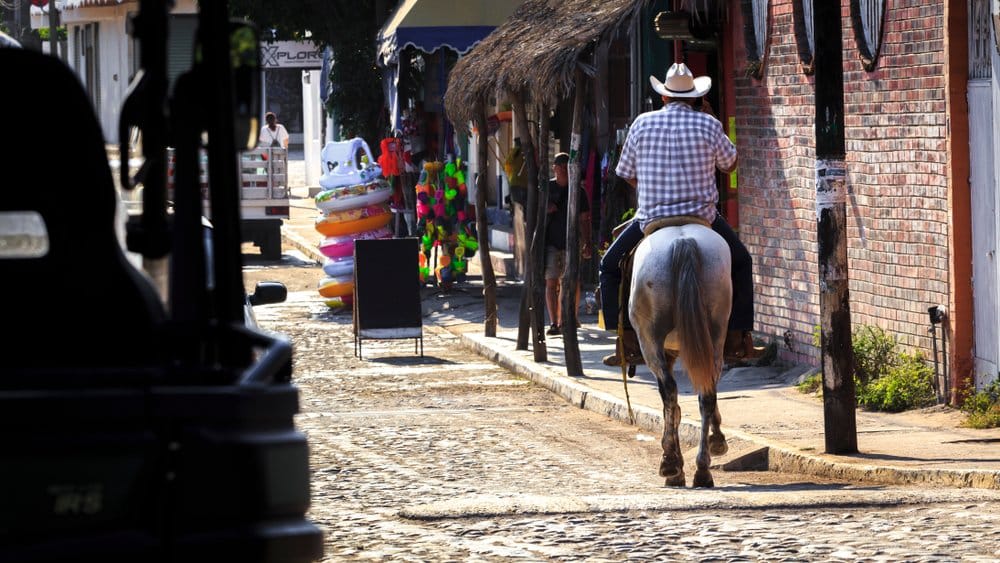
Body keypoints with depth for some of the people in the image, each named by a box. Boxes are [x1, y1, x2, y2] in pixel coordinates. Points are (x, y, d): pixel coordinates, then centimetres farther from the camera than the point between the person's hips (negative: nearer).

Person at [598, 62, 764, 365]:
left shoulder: (642, 124, -2)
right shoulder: (708, 125, -5)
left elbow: (626, 173, 7)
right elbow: (730, 164, 10)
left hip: (651, 218, 0)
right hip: (703, 217, 0)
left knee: (610, 266, 21)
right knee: (740, 262, 25)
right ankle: (738, 341, 18)